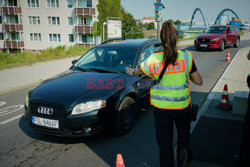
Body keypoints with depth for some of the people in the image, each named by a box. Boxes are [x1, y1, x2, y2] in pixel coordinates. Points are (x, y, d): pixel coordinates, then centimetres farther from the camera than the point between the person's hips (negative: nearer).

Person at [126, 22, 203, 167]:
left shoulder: (153, 59, -9)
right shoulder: (186, 57, -9)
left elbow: (139, 72, 10)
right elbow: (199, 81, -4)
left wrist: (132, 72, 32)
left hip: (160, 106, 1)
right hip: (181, 105, 0)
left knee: (164, 140, 14)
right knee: (183, 131, 26)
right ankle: (184, 150, 10)